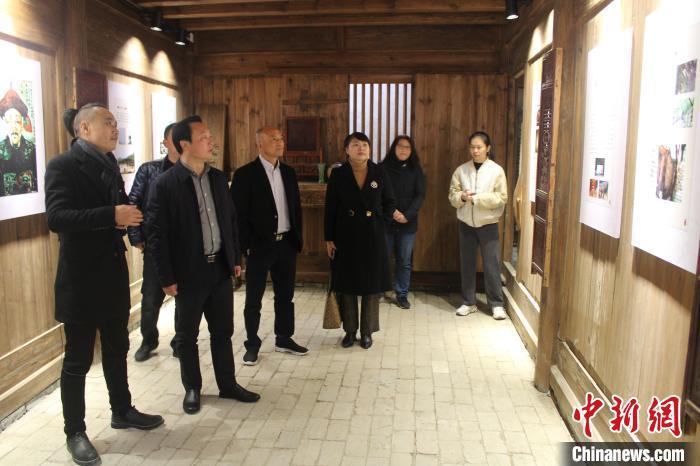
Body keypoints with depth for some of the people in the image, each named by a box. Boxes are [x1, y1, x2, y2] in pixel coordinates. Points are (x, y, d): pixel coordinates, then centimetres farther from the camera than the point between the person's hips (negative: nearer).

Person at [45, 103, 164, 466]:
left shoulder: (109, 165, 11)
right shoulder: (63, 165, -13)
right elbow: (57, 218, -25)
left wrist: (127, 218, -6)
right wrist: (112, 216, -31)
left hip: (113, 273, 8)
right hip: (81, 277, -7)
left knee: (117, 349, 19)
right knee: (78, 360, 5)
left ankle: (122, 411, 36)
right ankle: (75, 432, 21)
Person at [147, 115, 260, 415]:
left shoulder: (218, 177, 5)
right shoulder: (165, 184, -13)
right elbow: (156, 235, -12)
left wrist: (236, 258, 11)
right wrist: (167, 278, -12)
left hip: (221, 268, 5)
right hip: (189, 272, -5)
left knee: (223, 331, 15)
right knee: (187, 335, 11)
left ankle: (228, 385, 30)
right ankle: (192, 389, 29)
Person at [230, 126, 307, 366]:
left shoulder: (289, 172, 8)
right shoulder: (245, 174, -9)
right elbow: (238, 213, -10)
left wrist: (298, 238, 9)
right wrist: (246, 245, -13)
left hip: (287, 244, 6)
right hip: (260, 246, -5)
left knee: (285, 295, 15)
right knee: (253, 300, 7)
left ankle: (284, 339, 31)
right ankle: (252, 344, 22)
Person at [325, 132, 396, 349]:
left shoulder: (379, 173, 1)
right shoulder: (338, 174, -2)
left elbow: (390, 202, 10)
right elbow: (330, 208, -1)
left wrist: (378, 215, -9)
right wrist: (329, 238, -3)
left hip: (373, 236, 1)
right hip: (346, 236, -1)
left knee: (372, 285, 6)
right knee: (346, 285, 6)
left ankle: (367, 332, 20)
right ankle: (350, 331, 22)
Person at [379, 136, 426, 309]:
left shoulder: (416, 170, 5)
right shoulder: (383, 168, -1)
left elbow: (420, 194, -2)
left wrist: (407, 215, -14)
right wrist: (392, 212, -17)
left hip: (408, 223, 2)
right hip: (385, 221, -1)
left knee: (404, 261, 6)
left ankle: (402, 295, 17)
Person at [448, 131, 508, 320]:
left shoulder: (497, 170, -5)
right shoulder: (461, 170, 3)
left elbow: (501, 198, -10)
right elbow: (452, 195, 3)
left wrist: (476, 198, -20)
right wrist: (462, 197, -19)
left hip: (488, 224, -3)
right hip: (466, 223, 3)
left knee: (492, 264, 1)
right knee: (467, 264, 10)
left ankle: (497, 304, 13)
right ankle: (468, 302, 22)